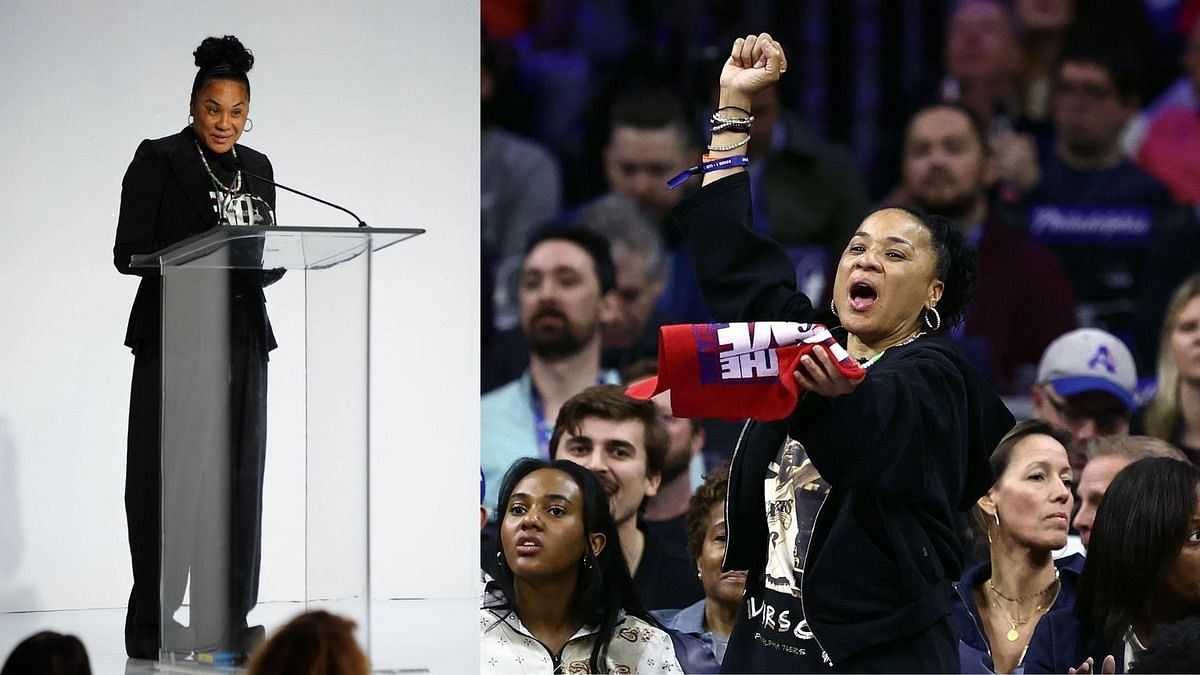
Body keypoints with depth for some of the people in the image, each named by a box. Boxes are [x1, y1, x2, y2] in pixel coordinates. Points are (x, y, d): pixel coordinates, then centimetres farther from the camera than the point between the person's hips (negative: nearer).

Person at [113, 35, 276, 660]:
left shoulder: (256, 167, 14)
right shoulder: (158, 160, -4)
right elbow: (129, 252, -9)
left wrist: (261, 261, -8)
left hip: (242, 338, 5)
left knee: (236, 477, 4)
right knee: (169, 476, -4)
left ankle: (227, 620, 8)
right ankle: (152, 625, -1)